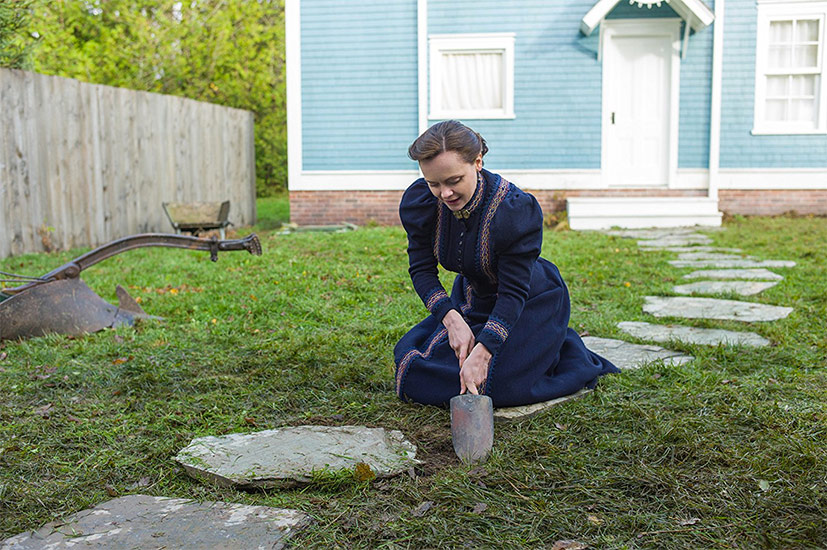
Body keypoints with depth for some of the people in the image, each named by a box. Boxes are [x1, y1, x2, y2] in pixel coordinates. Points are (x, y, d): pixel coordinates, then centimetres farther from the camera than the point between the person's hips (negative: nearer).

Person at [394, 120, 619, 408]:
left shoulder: (517, 209, -33)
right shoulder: (419, 202, -19)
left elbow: (513, 292, -31)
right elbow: (422, 269, -13)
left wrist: (482, 353, -41)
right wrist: (452, 320, -29)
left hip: (530, 304, -5)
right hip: (471, 297, 6)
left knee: (492, 382, -21)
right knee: (412, 362, 1)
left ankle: (568, 353, 8)